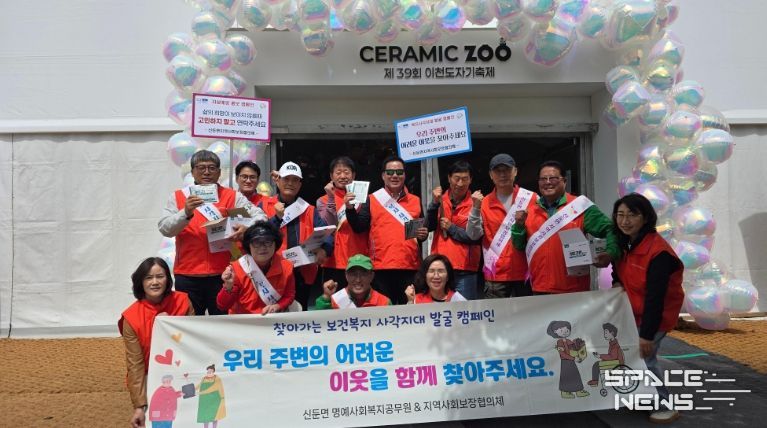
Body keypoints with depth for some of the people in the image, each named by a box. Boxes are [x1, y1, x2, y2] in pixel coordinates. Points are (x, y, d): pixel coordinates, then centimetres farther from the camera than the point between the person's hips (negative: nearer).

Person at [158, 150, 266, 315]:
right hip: (187, 276, 0)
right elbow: (165, 229, -3)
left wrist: (247, 228, -22)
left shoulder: (232, 197, 6)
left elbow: (259, 216, 0)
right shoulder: (177, 197, 7)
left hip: (222, 275, 0)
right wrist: (186, 213, -21)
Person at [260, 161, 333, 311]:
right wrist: (277, 217, -17)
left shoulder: (309, 209, 11)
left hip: (303, 274, 2)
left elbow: (326, 233, 1)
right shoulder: (264, 205, 4)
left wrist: (324, 250, -19)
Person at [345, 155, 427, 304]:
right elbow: (359, 226, 3)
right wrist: (350, 209, -12)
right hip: (381, 267, -2)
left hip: (410, 267, 2)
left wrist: (423, 235, -2)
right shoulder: (372, 199, 8)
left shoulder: (416, 201, 14)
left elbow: (425, 228, 19)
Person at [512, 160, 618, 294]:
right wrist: (519, 225, -6)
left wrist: (611, 253, -23)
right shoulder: (530, 210, 7)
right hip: (540, 289, 3)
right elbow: (519, 246, 12)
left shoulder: (579, 206, -3)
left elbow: (609, 229, -5)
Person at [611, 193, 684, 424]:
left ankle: (665, 407, 7)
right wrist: (617, 283, -5)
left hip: (655, 314, -8)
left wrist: (647, 334, -26)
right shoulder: (623, 242, -2)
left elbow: (655, 297, -27)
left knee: (643, 358, -11)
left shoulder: (658, 251, -27)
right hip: (633, 310, 8)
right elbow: (619, 269, 18)